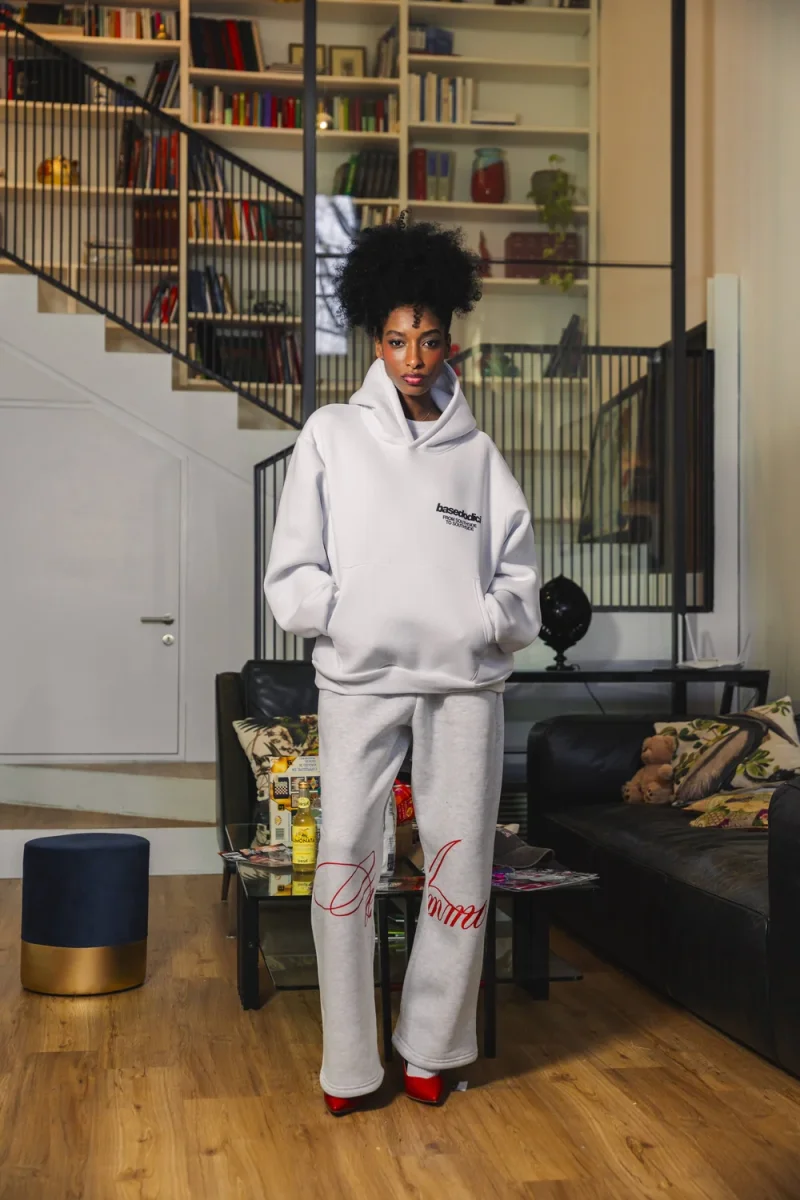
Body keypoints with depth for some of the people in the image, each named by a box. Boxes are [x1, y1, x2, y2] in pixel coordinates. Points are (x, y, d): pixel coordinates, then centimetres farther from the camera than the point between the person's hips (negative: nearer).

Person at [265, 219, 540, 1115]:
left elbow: (518, 584, 7)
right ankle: (348, 1061, 11)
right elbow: (291, 578, 1)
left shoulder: (476, 452, 10)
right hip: (359, 679, -1)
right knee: (345, 863, -3)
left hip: (465, 680, 2)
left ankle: (431, 1047, 20)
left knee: (462, 863, 3)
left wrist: (475, 624, -10)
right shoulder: (332, 435, 5)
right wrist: (353, 614, -12)